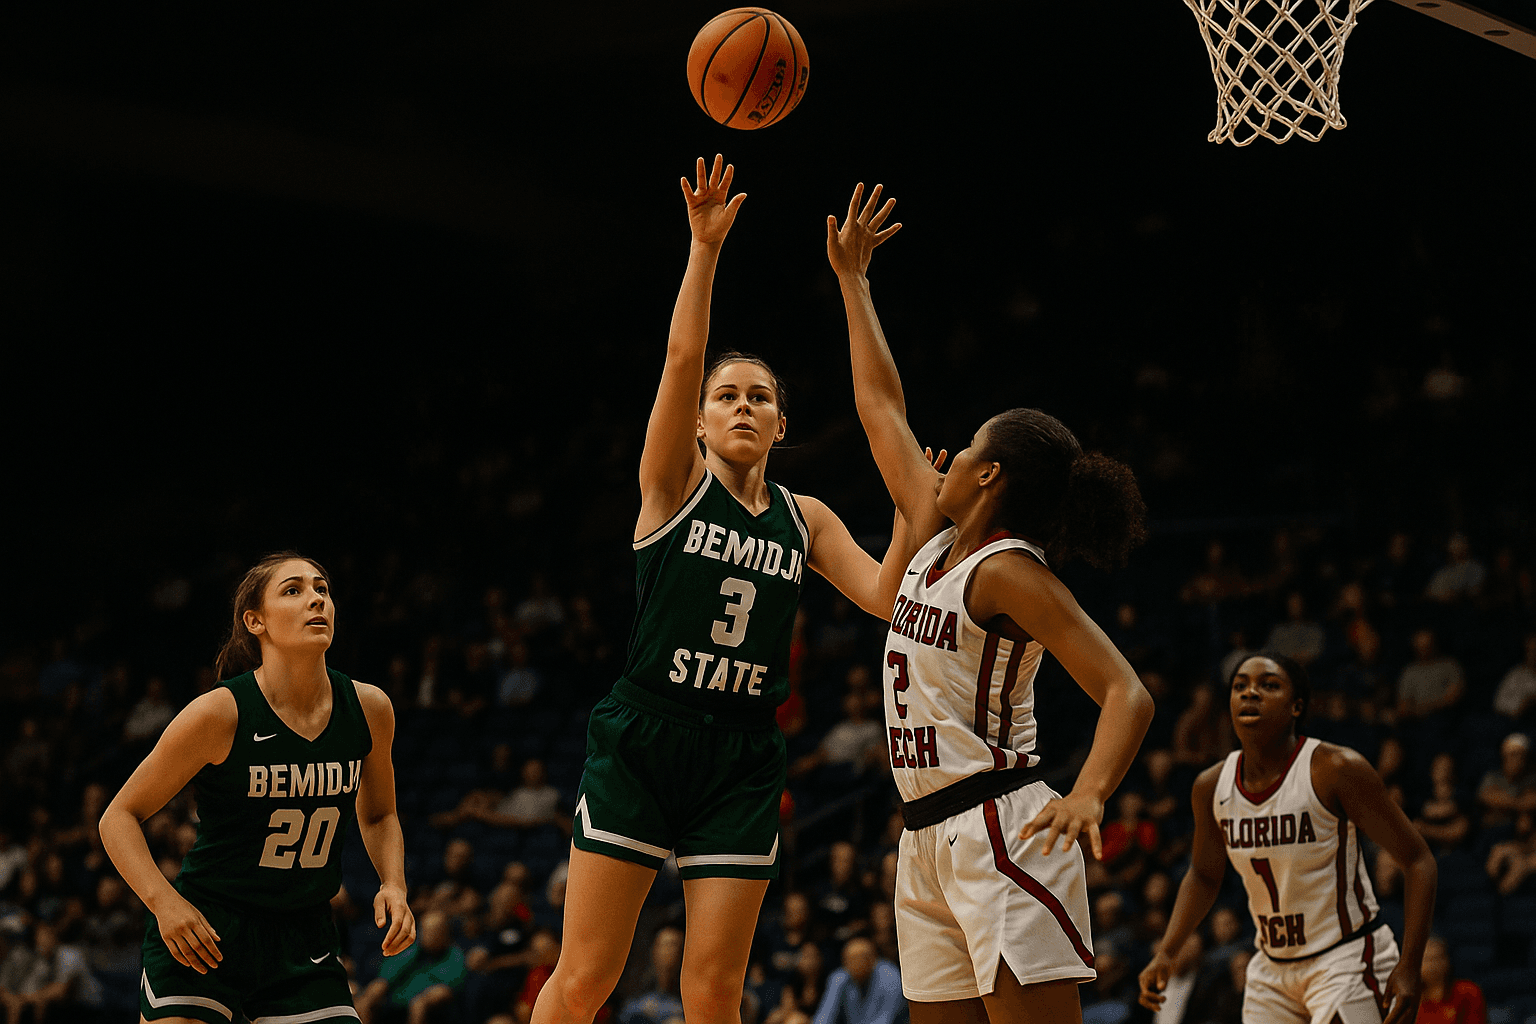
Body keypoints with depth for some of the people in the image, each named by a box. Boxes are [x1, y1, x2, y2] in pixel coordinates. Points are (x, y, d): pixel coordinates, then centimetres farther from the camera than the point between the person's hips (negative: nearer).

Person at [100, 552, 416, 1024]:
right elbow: (119, 817, -8)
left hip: (305, 940, 4)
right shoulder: (220, 714, -16)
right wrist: (163, 899, -23)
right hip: (203, 934, -4)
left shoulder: (369, 709, -2)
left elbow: (378, 815, 17)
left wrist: (394, 885, -2)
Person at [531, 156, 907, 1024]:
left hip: (743, 757, 3)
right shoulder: (675, 485, 2)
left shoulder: (805, 519, 12)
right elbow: (682, 356, -12)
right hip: (643, 740, -3)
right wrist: (705, 246, -21)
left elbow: (892, 595, 3)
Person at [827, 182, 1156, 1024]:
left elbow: (1127, 693, -19)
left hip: (1000, 828, -9)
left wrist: (1089, 795, -36)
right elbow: (881, 410, 26)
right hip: (929, 839, 9)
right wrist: (851, 280, 30)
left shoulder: (1010, 572, -10)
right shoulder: (936, 540, 13)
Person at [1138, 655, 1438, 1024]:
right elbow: (1204, 875, 17)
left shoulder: (1337, 769, -18)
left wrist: (1409, 966, -21)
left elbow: (1417, 860, -13)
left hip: (1348, 958, -6)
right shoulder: (1211, 786, -2)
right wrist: (1164, 955, 4)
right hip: (1273, 967, 6)